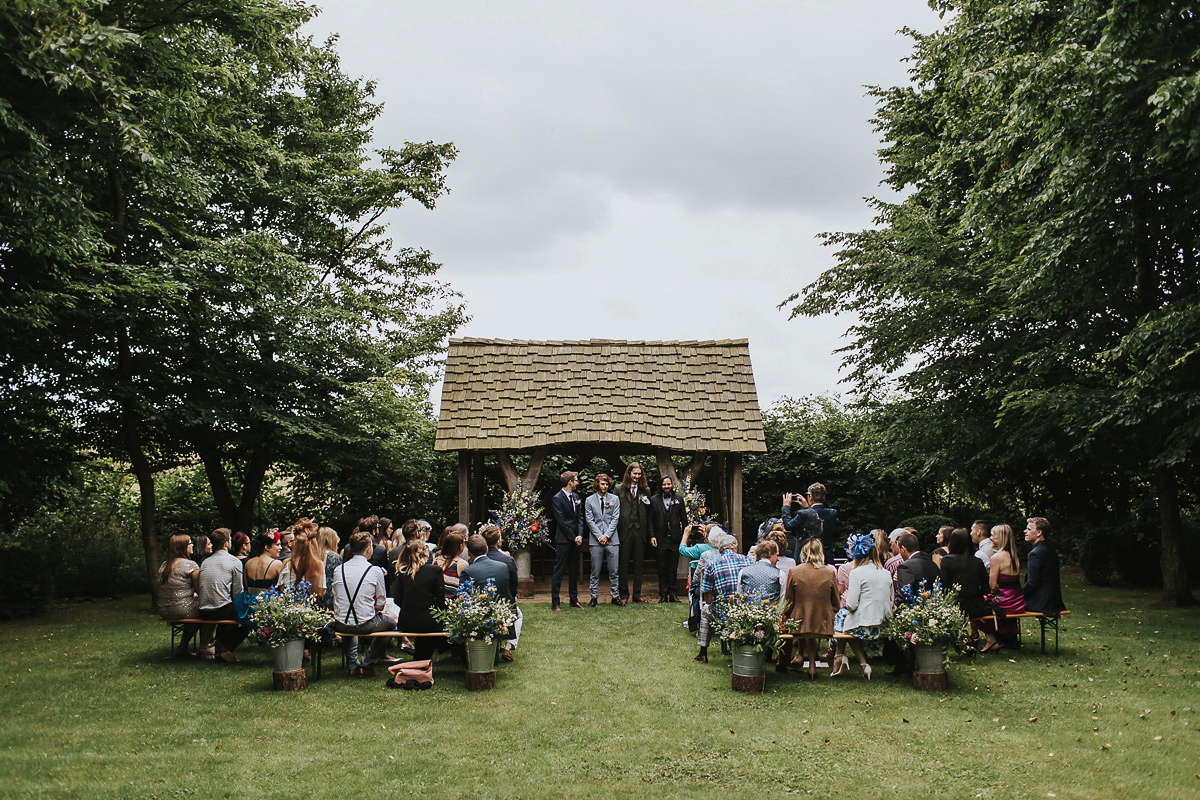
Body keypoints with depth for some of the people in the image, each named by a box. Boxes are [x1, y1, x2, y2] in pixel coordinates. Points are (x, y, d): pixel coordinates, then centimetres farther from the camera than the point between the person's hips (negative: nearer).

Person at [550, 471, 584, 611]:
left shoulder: (575, 497, 13)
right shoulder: (557, 499, -10)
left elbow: (580, 517, 10)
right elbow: (561, 521, -12)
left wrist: (580, 535, -4)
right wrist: (573, 537, -12)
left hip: (575, 539, 7)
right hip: (563, 540, -7)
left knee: (574, 570, 12)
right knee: (559, 571, -4)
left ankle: (574, 600, 21)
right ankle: (555, 603, 0)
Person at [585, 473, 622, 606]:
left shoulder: (614, 499, 8)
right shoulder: (589, 500, 6)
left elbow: (615, 519, 3)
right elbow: (589, 520, 1)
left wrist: (606, 535, -8)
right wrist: (599, 536, -8)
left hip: (612, 540, 1)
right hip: (595, 540, -1)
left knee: (614, 571, 3)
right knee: (595, 571, 2)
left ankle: (615, 596, 10)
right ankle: (594, 597, 10)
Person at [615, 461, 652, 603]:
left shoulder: (645, 490, 10)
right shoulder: (620, 489, 3)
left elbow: (649, 513, 9)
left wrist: (650, 533, 5)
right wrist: (615, 531, -7)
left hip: (640, 530, 2)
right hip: (625, 530, -2)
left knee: (639, 563, 8)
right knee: (623, 564, 2)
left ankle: (637, 594, 16)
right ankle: (624, 594, 11)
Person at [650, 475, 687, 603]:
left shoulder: (678, 499, 8)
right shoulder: (654, 500, 5)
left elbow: (684, 519, 8)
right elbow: (651, 520, 4)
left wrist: (684, 536, 1)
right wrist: (652, 536, -6)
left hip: (675, 539, 1)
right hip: (660, 540, -1)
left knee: (673, 568, 4)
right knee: (662, 568, 4)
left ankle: (672, 594, 11)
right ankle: (663, 595, 10)